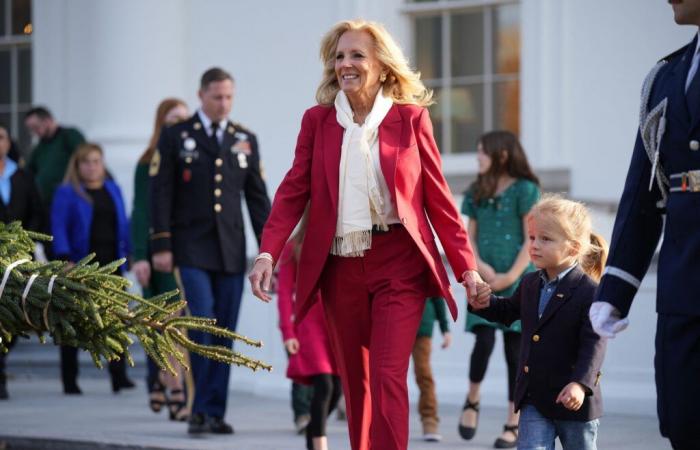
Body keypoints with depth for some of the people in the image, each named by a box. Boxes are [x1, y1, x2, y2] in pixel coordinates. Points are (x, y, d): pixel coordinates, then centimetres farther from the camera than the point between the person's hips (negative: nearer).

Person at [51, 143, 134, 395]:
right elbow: (58, 227, -7)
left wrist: (129, 254, 8)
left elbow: (123, 225, 16)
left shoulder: (113, 190, 15)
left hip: (111, 265, 3)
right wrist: (65, 260, -17)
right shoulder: (66, 193, 1)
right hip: (80, 267, -3)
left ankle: (119, 376, -9)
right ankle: (69, 380, 8)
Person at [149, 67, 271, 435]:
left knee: (225, 332, 2)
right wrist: (161, 247, -8)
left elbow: (257, 198, 12)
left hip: (231, 251, 3)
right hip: (192, 248, -3)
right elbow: (161, 194, -1)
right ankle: (200, 409, -7)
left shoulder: (245, 140, 12)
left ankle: (216, 413, 7)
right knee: (203, 324, -14)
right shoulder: (175, 137, 2)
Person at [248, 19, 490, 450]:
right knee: (354, 380, 11)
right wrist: (268, 253, -13)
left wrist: (467, 267, -3)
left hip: (399, 264, -3)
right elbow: (293, 191, 1)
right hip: (340, 265, 3)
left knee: (388, 377, -13)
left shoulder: (410, 119, 1)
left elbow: (438, 198, 2)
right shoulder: (318, 120, 7)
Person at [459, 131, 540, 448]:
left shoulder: (525, 190, -2)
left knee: (515, 350, -1)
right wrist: (479, 265, -7)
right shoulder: (477, 192, 13)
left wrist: (511, 276, -13)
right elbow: (470, 237, 12)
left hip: (517, 281, -3)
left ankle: (513, 425, 4)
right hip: (485, 281, 3)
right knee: (484, 340, -15)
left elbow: (531, 241, -5)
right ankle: (472, 401, 9)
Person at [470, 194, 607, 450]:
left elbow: (594, 344, -20)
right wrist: (484, 305, 6)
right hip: (533, 400, 5)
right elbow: (509, 312, 26)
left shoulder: (589, 292, -15)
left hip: (573, 400, -5)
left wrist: (581, 383, -33)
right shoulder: (530, 284, 7)